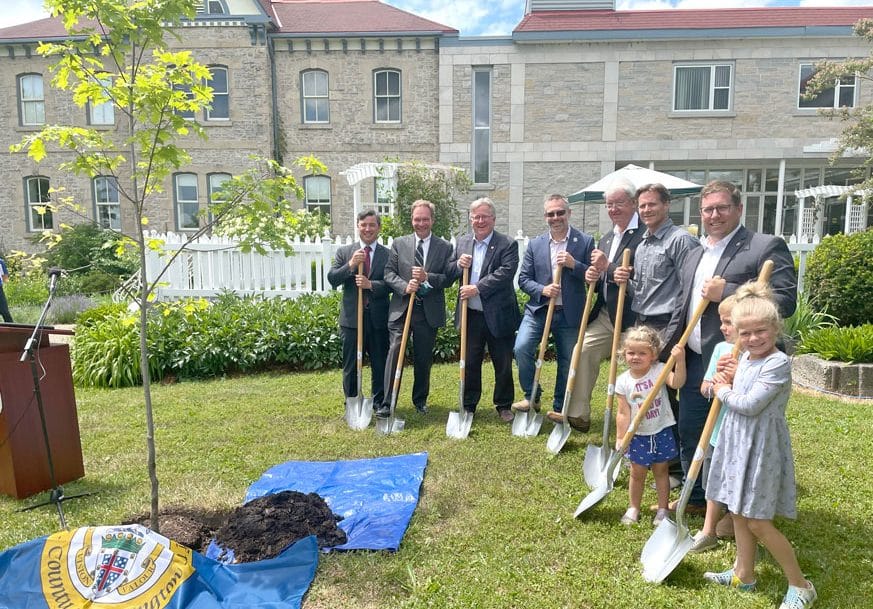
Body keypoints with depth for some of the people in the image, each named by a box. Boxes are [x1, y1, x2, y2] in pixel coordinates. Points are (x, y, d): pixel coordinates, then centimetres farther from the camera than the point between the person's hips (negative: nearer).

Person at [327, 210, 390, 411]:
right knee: (350, 366, 9)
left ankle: (380, 404, 25)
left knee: (380, 365, 10)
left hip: (379, 318, 0)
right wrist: (351, 265, -18)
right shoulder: (344, 252, 5)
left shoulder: (388, 254, 2)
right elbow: (332, 279, -4)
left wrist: (371, 284, -21)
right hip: (351, 317, 0)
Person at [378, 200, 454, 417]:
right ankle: (387, 403, -3)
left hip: (429, 311, 1)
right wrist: (405, 286, -16)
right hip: (401, 308, 0)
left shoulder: (445, 247, 5)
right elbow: (389, 273, 2)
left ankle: (420, 400, 28)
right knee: (395, 353, -8)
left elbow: (449, 278, -2)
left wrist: (428, 277, -18)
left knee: (424, 358, 10)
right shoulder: (399, 244, 7)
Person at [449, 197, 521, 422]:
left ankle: (504, 406, 27)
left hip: (498, 315, -3)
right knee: (469, 363, 13)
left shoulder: (507, 245, -6)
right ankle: (468, 406, 27)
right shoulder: (461, 243, 9)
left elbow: (505, 273, -19)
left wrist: (477, 288, -24)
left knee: (503, 365, 9)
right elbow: (449, 274, 13)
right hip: (470, 315, 4)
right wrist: (458, 265, -9)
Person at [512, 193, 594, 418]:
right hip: (538, 309, 1)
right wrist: (542, 289, -13)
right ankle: (531, 396, 5)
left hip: (570, 314, -1)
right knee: (521, 348, -17)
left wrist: (573, 264, -19)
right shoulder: (535, 245, 5)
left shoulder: (585, 242, -1)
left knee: (568, 362, 9)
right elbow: (523, 279, 5)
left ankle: (560, 408, 28)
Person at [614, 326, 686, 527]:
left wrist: (679, 361, -47)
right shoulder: (623, 381, -10)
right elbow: (623, 413, -7)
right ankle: (634, 508, 30)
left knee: (661, 471, 14)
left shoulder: (659, 370, -12)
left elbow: (677, 382, -32)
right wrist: (620, 438, -8)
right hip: (638, 435, 1)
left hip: (661, 431, -1)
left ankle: (662, 509, 30)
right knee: (637, 472, 12)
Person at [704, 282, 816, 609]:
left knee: (758, 521, 0)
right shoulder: (744, 357, 7)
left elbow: (750, 405, -23)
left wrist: (724, 391, -7)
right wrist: (729, 382, 0)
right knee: (739, 512, 17)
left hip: (761, 447, -8)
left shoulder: (778, 362, -19)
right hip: (738, 442, 9)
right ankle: (743, 574, 33)